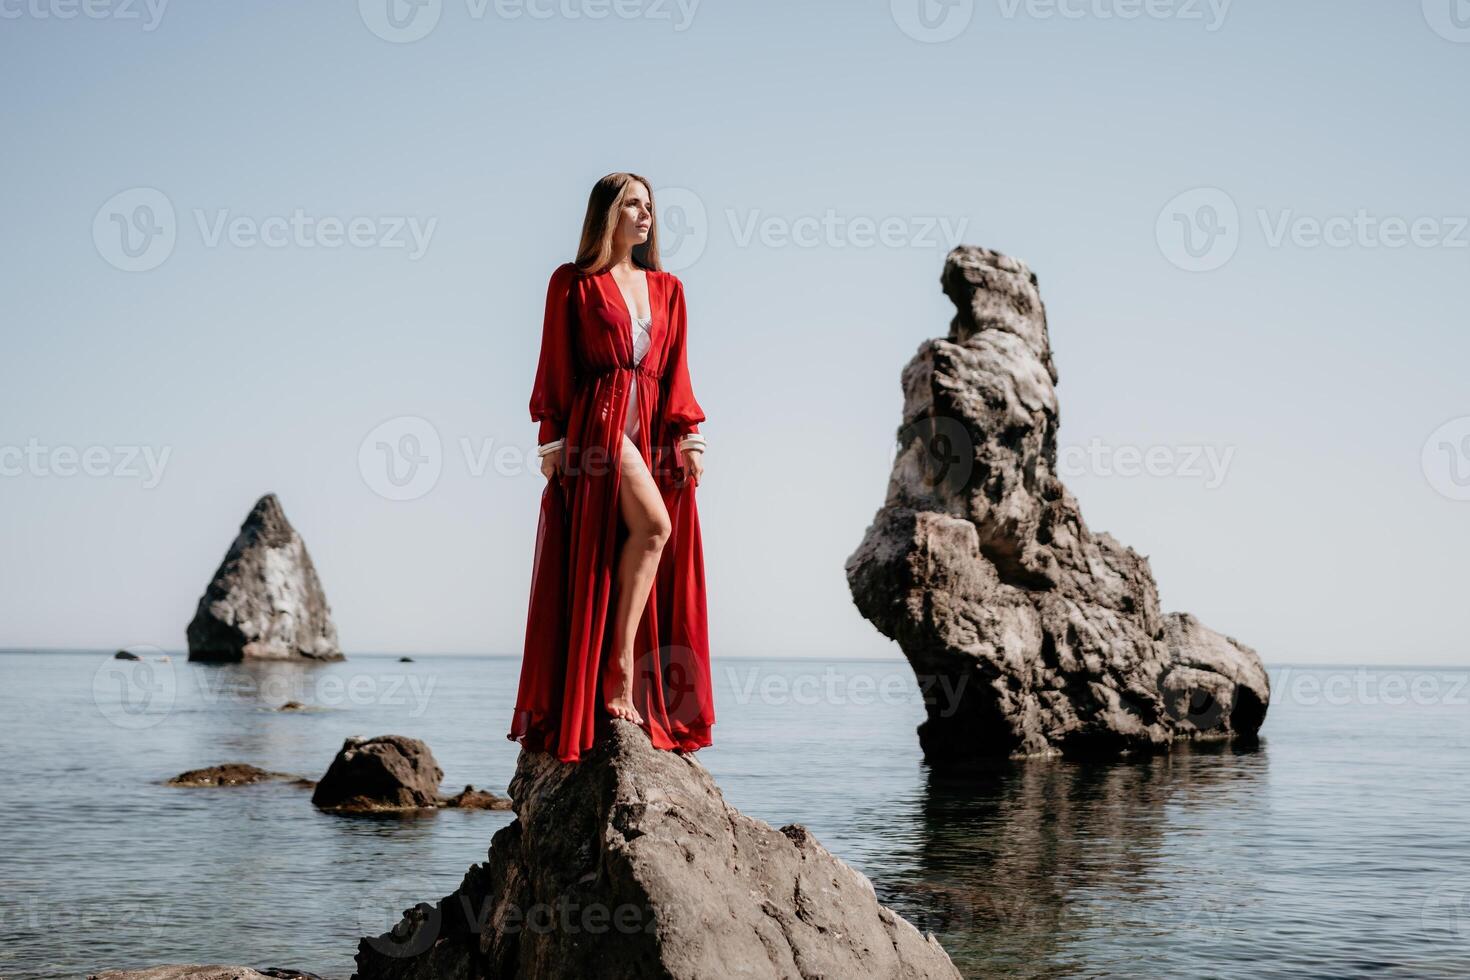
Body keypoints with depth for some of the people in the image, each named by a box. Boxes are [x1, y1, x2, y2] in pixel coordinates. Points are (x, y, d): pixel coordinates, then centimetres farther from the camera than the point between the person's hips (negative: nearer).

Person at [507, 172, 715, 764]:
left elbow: (676, 372, 16)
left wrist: (690, 437, 5)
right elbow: (555, 370, 2)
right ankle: (618, 665, -15)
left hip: (653, 430, 6)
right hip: (598, 422, -6)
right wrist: (552, 442, -5)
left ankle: (625, 679, 4)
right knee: (653, 525, -24)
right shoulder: (572, 283, 5)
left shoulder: (667, 289, 18)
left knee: (655, 539, -1)